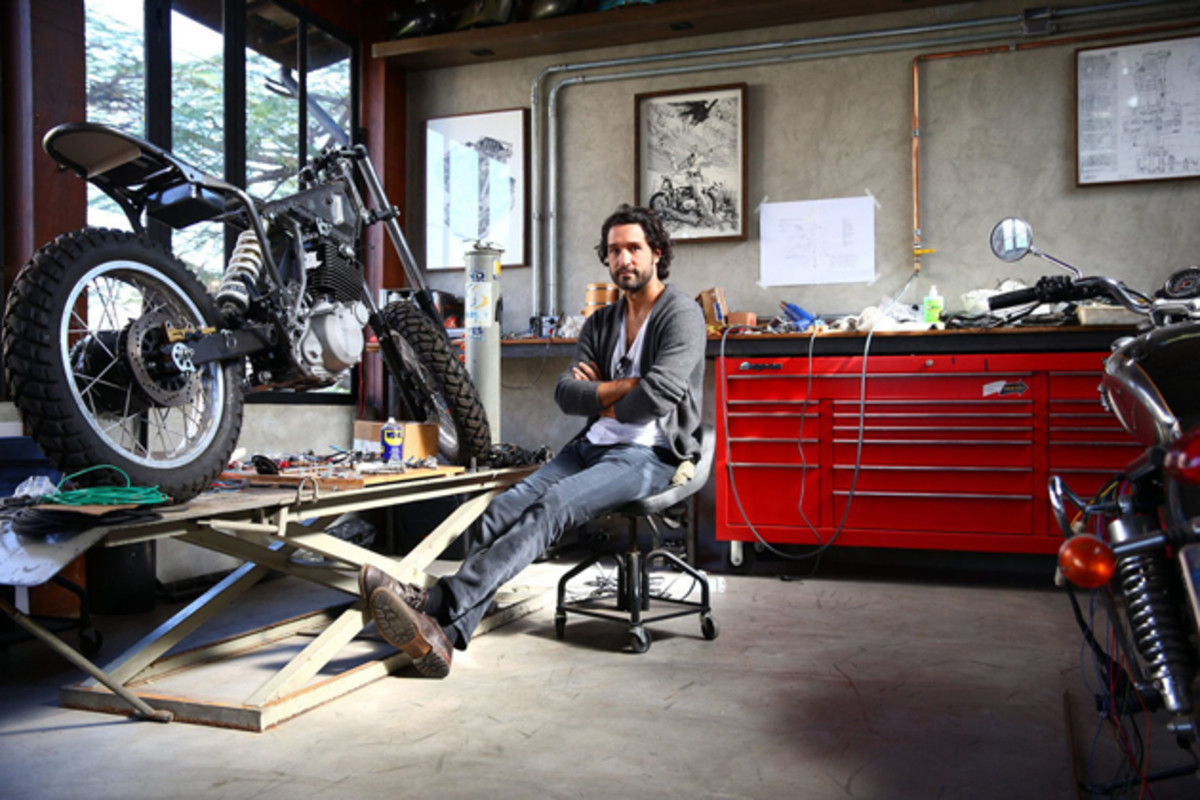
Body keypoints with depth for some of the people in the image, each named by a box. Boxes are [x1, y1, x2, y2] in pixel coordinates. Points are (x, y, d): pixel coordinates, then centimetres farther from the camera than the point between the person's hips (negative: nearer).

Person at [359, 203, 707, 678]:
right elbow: (565, 393, 7)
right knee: (504, 509, -20)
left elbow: (658, 395, -18)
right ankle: (443, 633, -33)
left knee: (548, 510, -31)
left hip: (649, 456, -6)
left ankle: (437, 604, -40)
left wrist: (599, 401, -2)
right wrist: (625, 386, -7)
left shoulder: (682, 315, -3)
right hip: (592, 448, 7)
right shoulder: (601, 323, 19)